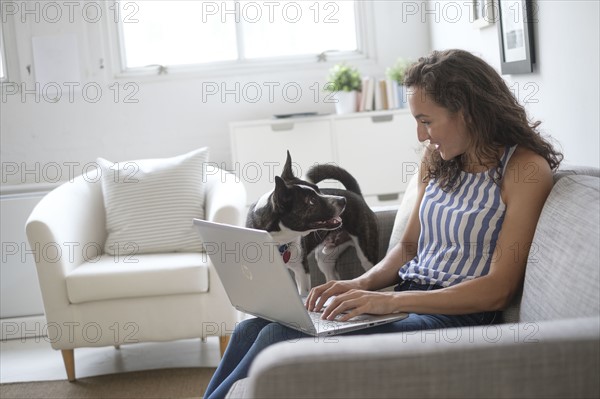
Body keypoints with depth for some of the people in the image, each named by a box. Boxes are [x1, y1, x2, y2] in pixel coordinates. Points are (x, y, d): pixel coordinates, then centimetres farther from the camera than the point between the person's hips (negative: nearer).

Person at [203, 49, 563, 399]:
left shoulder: (526, 169, -9)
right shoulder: (437, 159, 13)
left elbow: (498, 290, -14)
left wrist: (391, 300, -20)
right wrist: (362, 284, 0)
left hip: (455, 317, -7)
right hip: (405, 301, 7)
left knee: (280, 340, -23)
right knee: (251, 329, -11)